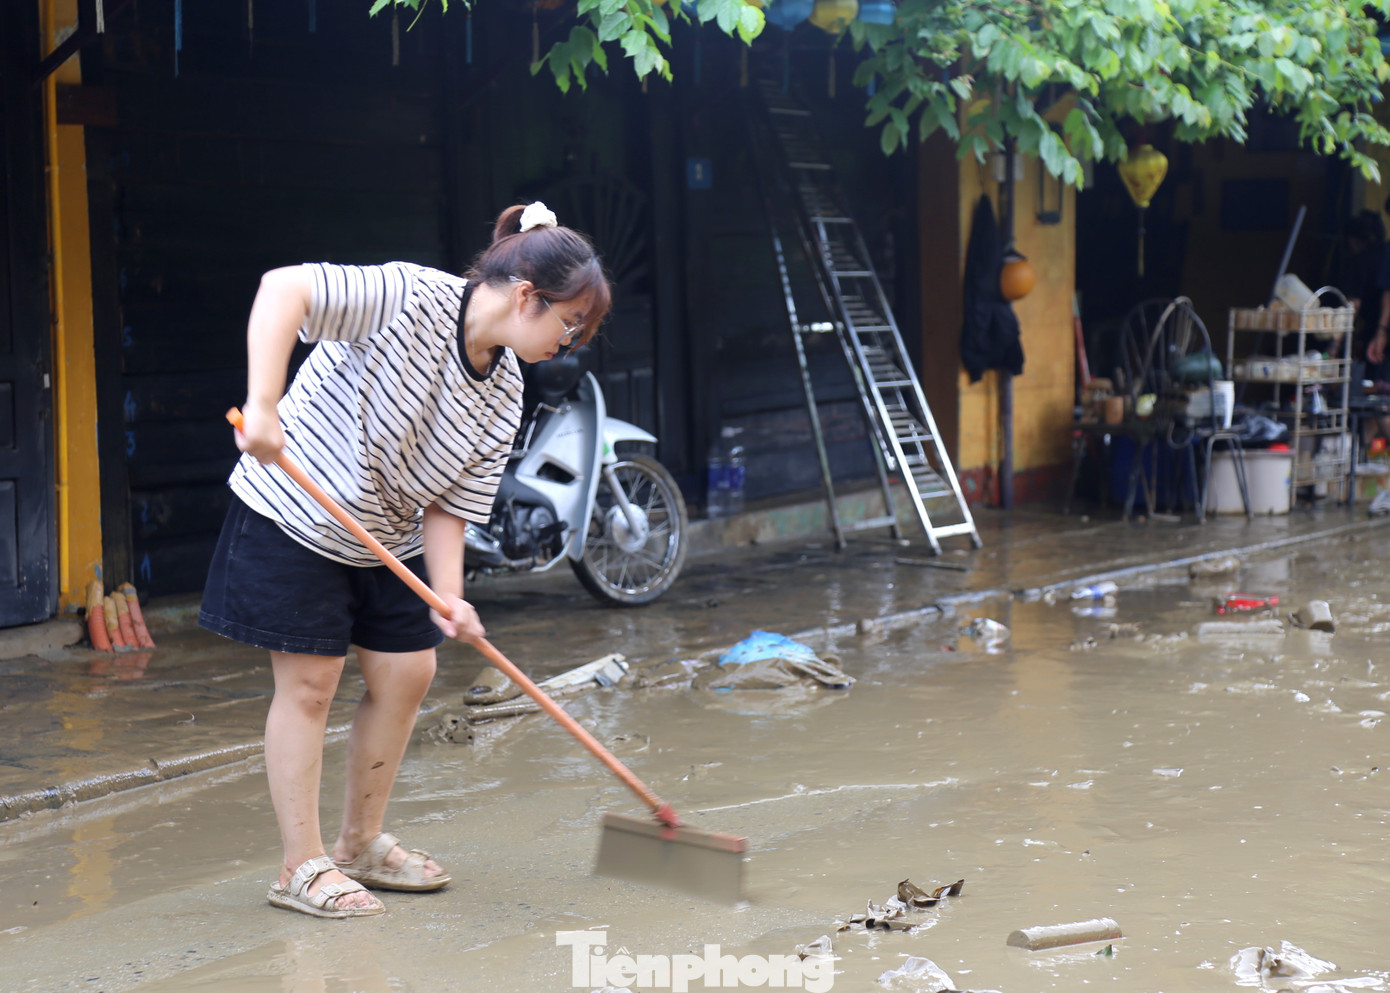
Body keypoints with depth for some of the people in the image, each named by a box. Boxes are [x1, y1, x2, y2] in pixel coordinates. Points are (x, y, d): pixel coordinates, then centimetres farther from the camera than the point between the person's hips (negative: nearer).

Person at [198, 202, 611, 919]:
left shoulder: (503, 399, -4)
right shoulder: (411, 298, -26)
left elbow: (448, 504, -5)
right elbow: (284, 288, -36)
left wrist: (448, 596, -21)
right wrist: (263, 405, -44)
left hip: (386, 541, 8)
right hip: (291, 518, -8)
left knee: (407, 672, 8)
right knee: (310, 681, -4)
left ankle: (361, 844, 25)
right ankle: (302, 867, 8)